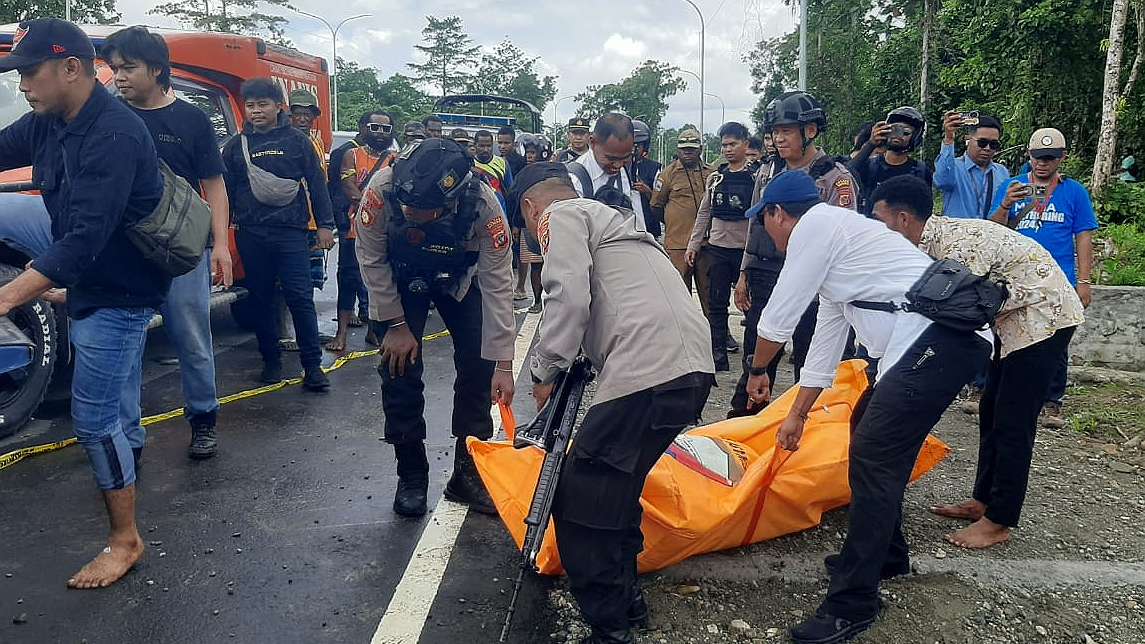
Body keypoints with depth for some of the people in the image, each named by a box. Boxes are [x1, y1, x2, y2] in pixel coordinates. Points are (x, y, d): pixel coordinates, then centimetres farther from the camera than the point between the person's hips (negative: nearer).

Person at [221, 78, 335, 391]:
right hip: (251, 234, 3)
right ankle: (271, 361, 20)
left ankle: (312, 365, -3)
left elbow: (317, 185, 4)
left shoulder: (297, 141, 5)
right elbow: (226, 189, 14)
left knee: (300, 297, -7)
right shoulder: (236, 145, 11)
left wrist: (325, 225, 0)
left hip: (291, 231, -3)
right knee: (261, 298, 8)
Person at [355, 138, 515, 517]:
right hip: (398, 279, 0)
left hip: (458, 279, 1)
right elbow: (372, 259, -20)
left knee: (479, 365, -6)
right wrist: (395, 324, -17)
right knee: (400, 367, -7)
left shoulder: (484, 206, -37)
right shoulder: (383, 188, -37)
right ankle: (411, 477, 9)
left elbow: (497, 286, -30)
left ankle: (469, 474, 10)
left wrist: (503, 364, -30)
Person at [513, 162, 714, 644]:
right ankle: (625, 596, 36)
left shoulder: (561, 216, 7)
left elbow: (568, 298, -10)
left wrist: (544, 372, 2)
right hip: (692, 367, 10)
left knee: (580, 505, -1)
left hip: (650, 370, -10)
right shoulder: (607, 217, 34)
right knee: (614, 485, 24)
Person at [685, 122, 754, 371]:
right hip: (717, 248, 5)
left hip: (745, 248, -4)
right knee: (716, 304, 7)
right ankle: (718, 356, 15)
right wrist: (693, 245, 10)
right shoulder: (715, 178, 10)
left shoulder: (757, 176, -4)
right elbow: (704, 213, 14)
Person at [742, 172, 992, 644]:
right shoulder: (832, 237, 25)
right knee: (868, 431, 22)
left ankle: (852, 604, -3)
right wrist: (797, 415, 32)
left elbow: (779, 316, -3)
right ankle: (885, 553, 36)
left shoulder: (816, 225, -4)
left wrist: (758, 371, 16)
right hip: (931, 340, 11)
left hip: (942, 337, -11)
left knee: (873, 455, -10)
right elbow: (826, 339, 29)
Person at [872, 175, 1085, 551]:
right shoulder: (933, 239, 0)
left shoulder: (955, 245, -29)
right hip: (1017, 317, 10)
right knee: (992, 412, 14)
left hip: (1044, 315, -10)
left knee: (1013, 422, -5)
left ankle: (999, 522, 5)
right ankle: (983, 501, 25)